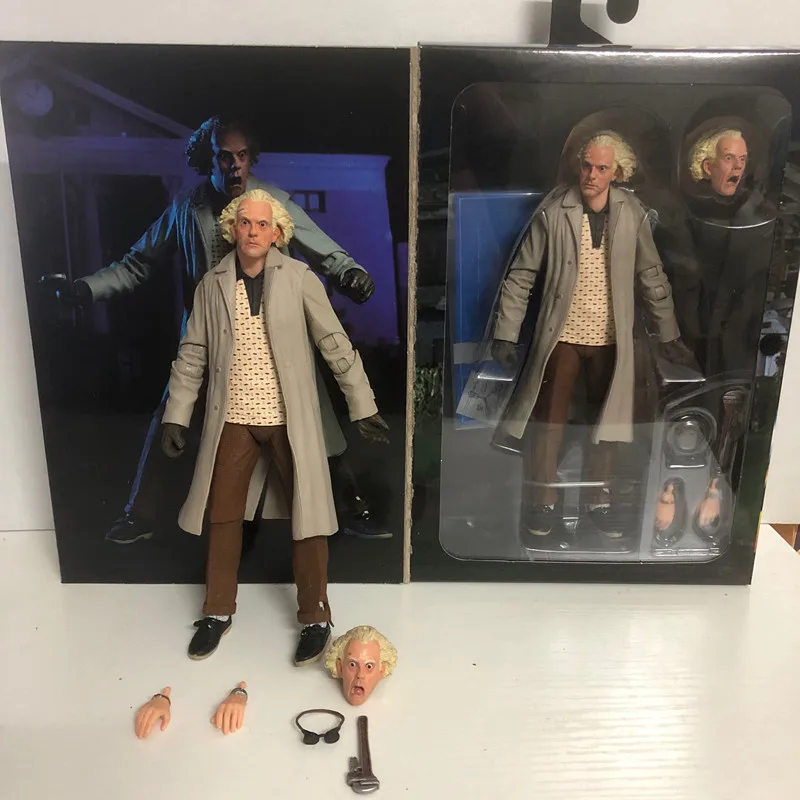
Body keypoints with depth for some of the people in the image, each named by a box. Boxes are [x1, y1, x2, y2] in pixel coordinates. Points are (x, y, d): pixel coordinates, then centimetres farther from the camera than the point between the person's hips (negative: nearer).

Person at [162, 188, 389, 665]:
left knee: (307, 516, 4)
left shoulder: (299, 278, -5)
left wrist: (363, 406, -5)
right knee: (224, 516, 12)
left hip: (290, 419, -2)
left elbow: (335, 343, -4)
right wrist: (176, 415, 4)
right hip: (233, 419, 3)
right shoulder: (212, 285, 3)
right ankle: (219, 611, 32)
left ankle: (316, 618, 21)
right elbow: (193, 354, 7)